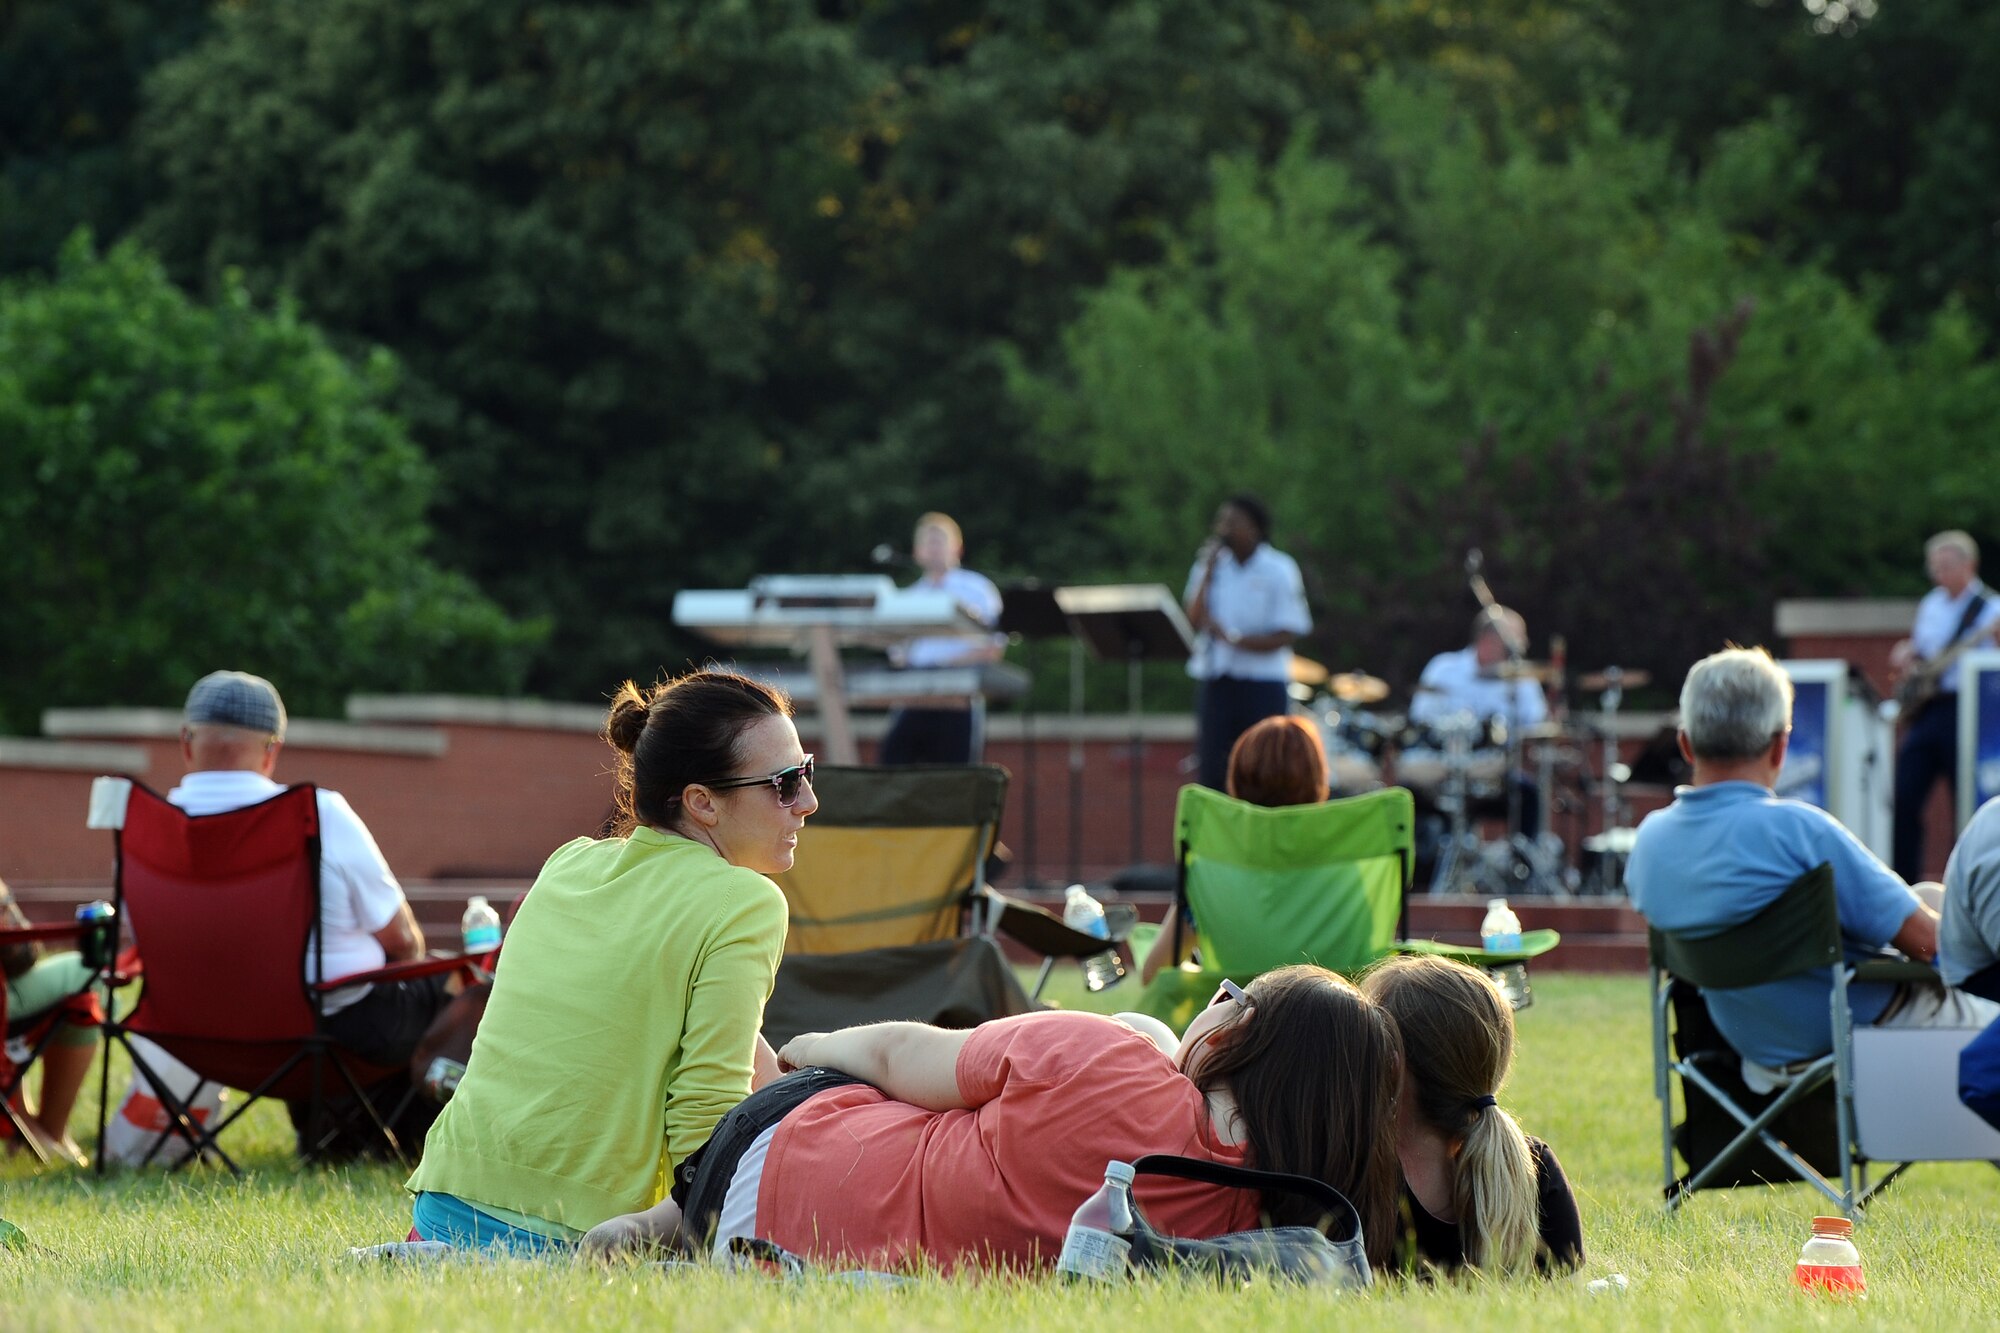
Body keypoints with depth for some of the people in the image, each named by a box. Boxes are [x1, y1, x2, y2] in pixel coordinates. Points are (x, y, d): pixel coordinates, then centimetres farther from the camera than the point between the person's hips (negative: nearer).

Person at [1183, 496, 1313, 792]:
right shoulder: (1211, 565, 9)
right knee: (1210, 770, -1)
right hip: (1215, 681, 3)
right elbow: (1195, 619, -1)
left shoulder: (1279, 570, -2)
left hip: (1263, 682, -3)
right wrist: (1208, 572, -8)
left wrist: (1234, 639, -21)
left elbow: (1286, 634, -9)